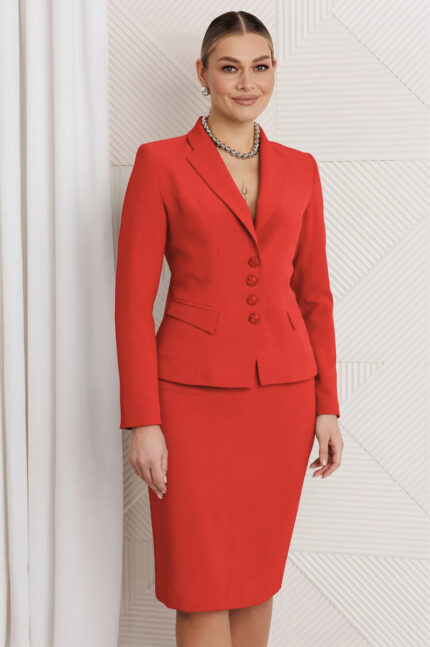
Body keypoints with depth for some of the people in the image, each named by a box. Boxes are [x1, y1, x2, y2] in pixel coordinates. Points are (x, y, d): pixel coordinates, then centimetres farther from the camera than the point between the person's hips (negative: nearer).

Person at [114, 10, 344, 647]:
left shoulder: (299, 169, 9)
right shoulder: (161, 163, -3)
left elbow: (314, 294, 11)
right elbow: (132, 299, -6)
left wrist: (327, 404, 5)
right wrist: (142, 421, -10)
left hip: (284, 395, 4)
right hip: (195, 395, -3)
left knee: (258, 577, 14)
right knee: (203, 588, 3)